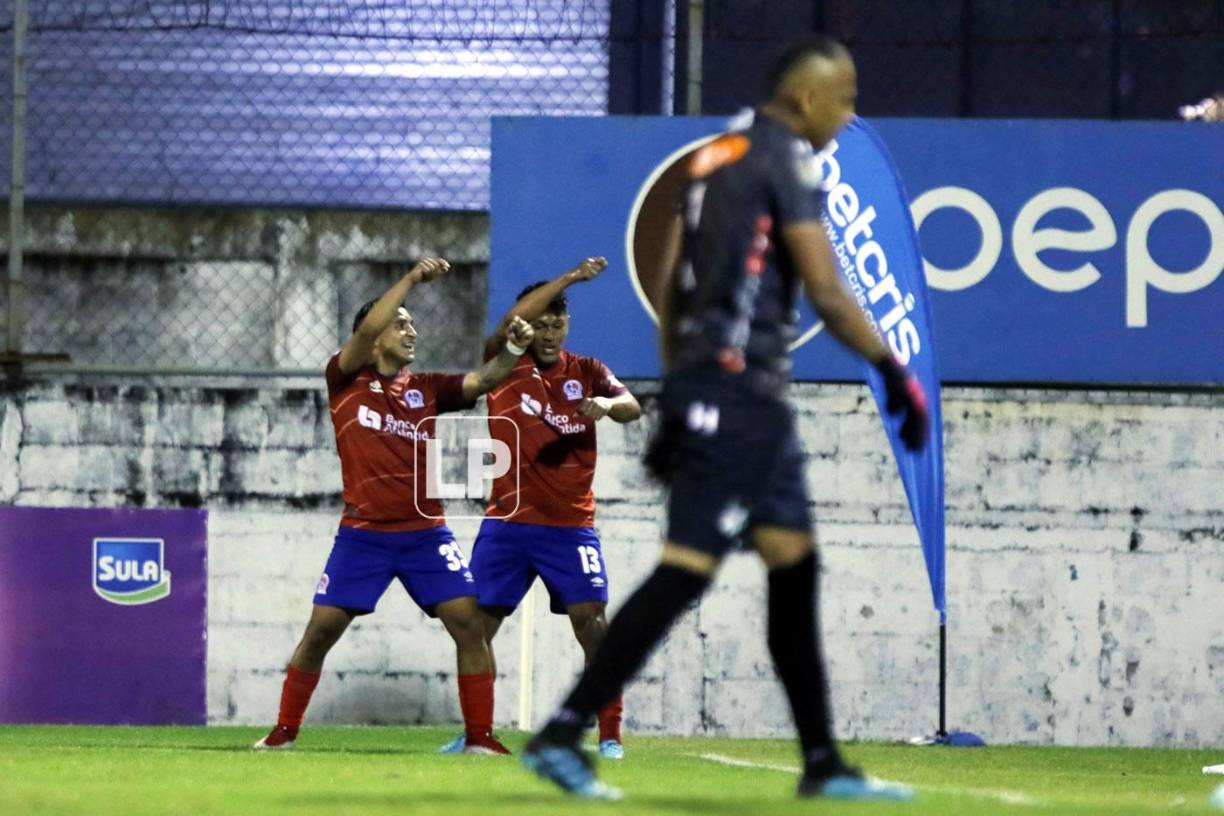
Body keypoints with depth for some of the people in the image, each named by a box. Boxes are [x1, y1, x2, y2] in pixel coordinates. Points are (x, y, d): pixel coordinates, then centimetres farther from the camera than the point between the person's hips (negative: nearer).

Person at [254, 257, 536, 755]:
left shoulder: (426, 389, 10)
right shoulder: (346, 381, 2)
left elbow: (483, 381, -1)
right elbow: (367, 329, -15)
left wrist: (513, 348, -20)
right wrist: (412, 280, -19)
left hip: (425, 533, 2)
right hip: (363, 535, -2)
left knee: (468, 624, -9)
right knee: (321, 630, -3)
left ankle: (480, 737, -2)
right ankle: (284, 732, 12)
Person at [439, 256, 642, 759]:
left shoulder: (586, 372, 6)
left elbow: (631, 407, -9)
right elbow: (510, 322, -18)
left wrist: (607, 404, -33)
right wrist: (570, 278, -25)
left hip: (570, 524, 0)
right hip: (507, 523, 0)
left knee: (590, 621, -11)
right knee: (477, 623, 0)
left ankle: (610, 735, -7)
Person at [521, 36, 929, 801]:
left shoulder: (716, 157, 17)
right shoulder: (787, 160, -9)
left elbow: (670, 293, 18)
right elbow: (827, 295, -15)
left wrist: (677, 401, 22)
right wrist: (896, 372, -7)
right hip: (740, 388, -10)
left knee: (795, 565, 11)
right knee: (687, 567, -12)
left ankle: (823, 763, 13)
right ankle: (563, 733, -14)